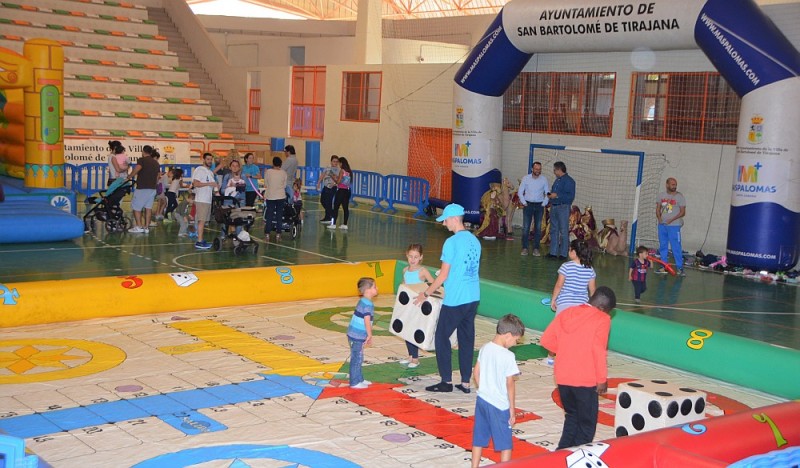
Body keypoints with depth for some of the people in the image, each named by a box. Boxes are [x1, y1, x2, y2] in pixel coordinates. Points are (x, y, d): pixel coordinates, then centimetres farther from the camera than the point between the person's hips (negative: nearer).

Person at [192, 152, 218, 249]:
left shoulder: (210, 172, 21)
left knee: (204, 220, 9)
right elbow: (195, 184, -17)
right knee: (202, 220, -12)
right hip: (201, 199, -9)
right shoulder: (199, 170, -7)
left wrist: (215, 186, 6)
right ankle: (199, 242, -14)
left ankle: (201, 240, 12)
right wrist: (209, 184, -21)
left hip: (208, 199, 9)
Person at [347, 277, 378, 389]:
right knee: (357, 359, -1)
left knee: (358, 359, 18)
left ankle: (359, 379, 29)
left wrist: (367, 336, 22)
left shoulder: (363, 302, 13)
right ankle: (354, 383, 5)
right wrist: (370, 335, -12)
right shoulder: (367, 304, -18)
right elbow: (367, 321, -22)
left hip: (356, 335, 10)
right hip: (357, 336, -10)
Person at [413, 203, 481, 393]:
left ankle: (447, 381, 8)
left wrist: (426, 294, -2)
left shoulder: (451, 242, -14)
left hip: (455, 300, -8)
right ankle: (466, 382, 14)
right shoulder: (475, 241, 9)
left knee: (442, 338, 5)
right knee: (467, 339, 11)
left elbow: (443, 276, -12)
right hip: (473, 299, 8)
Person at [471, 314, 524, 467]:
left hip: (482, 400, 7)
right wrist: (512, 408, -9)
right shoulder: (508, 356, -19)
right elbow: (510, 384, -17)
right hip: (499, 405, -7)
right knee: (505, 443, 7)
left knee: (479, 438, 18)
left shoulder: (484, 348, 0)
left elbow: (476, 373, 9)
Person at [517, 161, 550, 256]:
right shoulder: (526, 178, 0)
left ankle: (536, 249, 6)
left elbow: (548, 193, 5)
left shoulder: (544, 179, 1)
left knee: (538, 228, 2)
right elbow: (520, 192, 3)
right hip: (528, 205, -1)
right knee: (526, 227, -5)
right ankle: (524, 248, 0)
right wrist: (524, 203, -4)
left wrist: (544, 204, -4)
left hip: (539, 206, 1)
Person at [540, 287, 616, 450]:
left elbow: (546, 340, 7)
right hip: (585, 380, -6)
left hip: (562, 377, 6)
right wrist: (602, 379, -9)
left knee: (572, 416, 24)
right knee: (587, 424, 9)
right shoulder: (602, 319, -8)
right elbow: (599, 350, -17)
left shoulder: (567, 313, 8)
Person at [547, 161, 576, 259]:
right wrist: (550, 195, 6)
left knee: (564, 231, -4)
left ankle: (563, 253, 1)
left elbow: (570, 196, -19)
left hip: (563, 208, -9)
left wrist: (557, 195, -21)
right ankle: (553, 252, 18)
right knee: (553, 230, 12)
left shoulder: (569, 181, -12)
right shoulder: (557, 180, 16)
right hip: (554, 207, 9)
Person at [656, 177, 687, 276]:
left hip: (674, 225, -5)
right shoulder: (662, 195, 10)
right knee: (662, 246, 9)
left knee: (676, 247, -7)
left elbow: (683, 212, -5)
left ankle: (680, 268, -4)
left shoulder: (679, 196, -3)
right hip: (662, 225, 5)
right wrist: (659, 218, -5)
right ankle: (664, 267, 17)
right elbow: (658, 209, 14)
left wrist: (672, 219, -16)